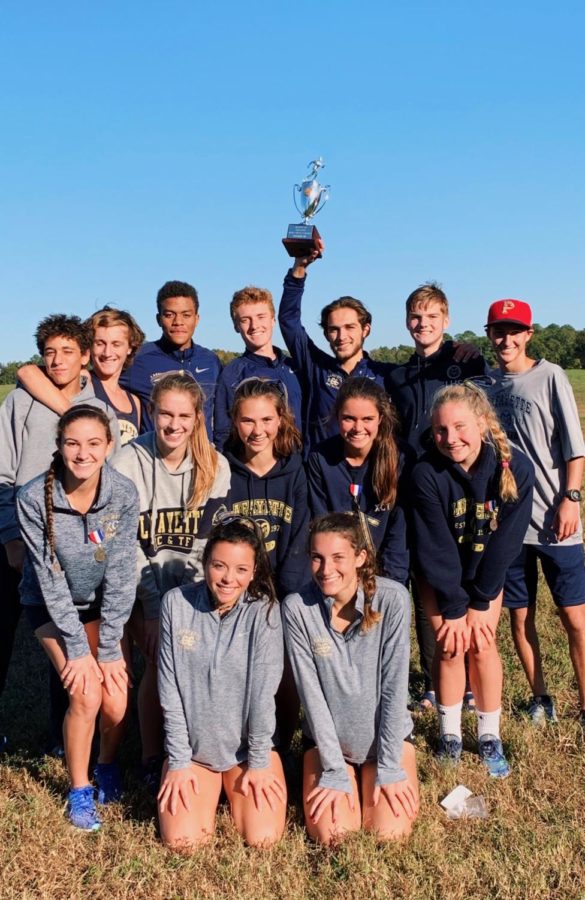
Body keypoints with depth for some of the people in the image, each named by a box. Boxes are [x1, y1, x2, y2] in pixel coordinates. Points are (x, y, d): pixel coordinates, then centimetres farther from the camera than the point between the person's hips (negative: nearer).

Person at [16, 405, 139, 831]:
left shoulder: (124, 493, -21)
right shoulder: (34, 499, -26)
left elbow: (120, 573, -17)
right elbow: (50, 578, -21)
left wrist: (109, 648, -17)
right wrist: (78, 648, -19)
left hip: (102, 602, 2)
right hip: (51, 606, -1)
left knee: (117, 697, -10)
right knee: (86, 695, -17)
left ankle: (108, 765, 23)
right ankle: (79, 789, 9)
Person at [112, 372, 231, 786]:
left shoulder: (215, 466, -3)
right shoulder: (129, 462, -10)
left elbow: (213, 541, 0)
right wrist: (154, 606, -15)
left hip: (193, 585, 2)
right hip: (143, 586, -2)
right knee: (161, 659, -15)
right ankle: (153, 760, 4)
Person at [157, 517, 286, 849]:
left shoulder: (264, 611, -15)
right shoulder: (176, 603, -11)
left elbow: (263, 691, -13)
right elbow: (170, 689, -8)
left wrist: (259, 762, -10)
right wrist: (179, 762, -7)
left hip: (248, 746, -1)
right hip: (192, 746, 1)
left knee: (263, 838, -11)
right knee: (182, 840, -11)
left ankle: (237, 783, 20)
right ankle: (210, 787, 21)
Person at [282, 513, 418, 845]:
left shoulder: (393, 599, -20)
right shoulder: (297, 607, -18)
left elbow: (394, 686, -16)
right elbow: (312, 693, -16)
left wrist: (389, 768, -14)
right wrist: (335, 772, -15)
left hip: (388, 733, 0)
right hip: (326, 738, 1)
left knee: (389, 832, -13)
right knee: (330, 833, -13)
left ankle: (374, 777, 20)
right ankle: (348, 778, 19)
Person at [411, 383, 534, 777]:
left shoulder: (516, 468, -25)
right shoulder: (427, 474, -28)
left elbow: (506, 540, -19)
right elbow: (436, 547, -22)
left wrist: (480, 603, -15)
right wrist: (454, 608, -17)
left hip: (486, 571, 1)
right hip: (439, 574, -1)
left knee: (482, 644, -5)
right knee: (451, 646, -5)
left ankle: (490, 737, 11)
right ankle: (450, 735, 13)